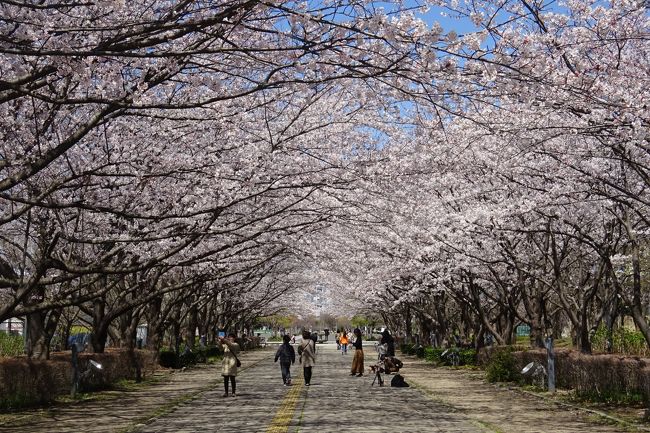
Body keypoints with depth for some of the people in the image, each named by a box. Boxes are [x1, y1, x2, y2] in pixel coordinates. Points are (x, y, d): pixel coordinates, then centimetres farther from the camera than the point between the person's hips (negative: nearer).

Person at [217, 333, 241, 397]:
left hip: (232, 363, -4)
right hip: (225, 362, 4)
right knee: (225, 378, 3)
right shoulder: (225, 345, 13)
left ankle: (233, 392, 6)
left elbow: (230, 345, -19)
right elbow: (220, 347, -7)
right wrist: (219, 342, -26)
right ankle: (226, 392, 7)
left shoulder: (235, 345, 1)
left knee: (232, 378, 0)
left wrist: (224, 339, -27)